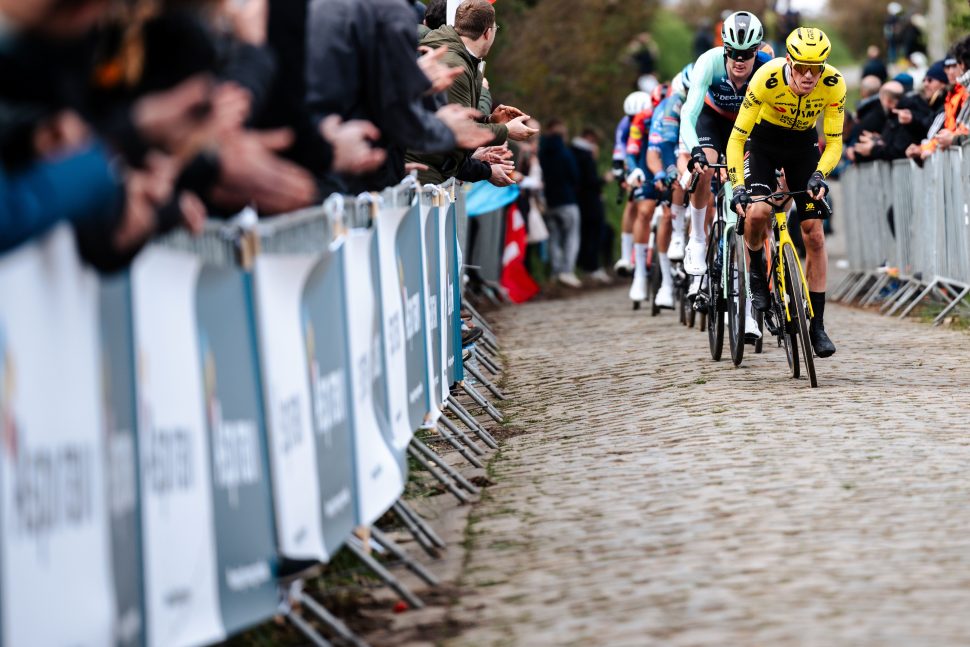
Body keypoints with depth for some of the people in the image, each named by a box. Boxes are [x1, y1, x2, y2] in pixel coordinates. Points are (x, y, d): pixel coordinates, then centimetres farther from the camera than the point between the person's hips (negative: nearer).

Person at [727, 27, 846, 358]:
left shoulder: (834, 84, -27)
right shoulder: (767, 78, -33)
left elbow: (834, 143, -16)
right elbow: (737, 138, -27)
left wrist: (819, 175, -35)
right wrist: (738, 187, -37)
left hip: (803, 145, 2)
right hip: (764, 141, -2)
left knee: (814, 236, -5)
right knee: (758, 211, -29)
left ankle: (817, 325, 4)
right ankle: (757, 270, 3)